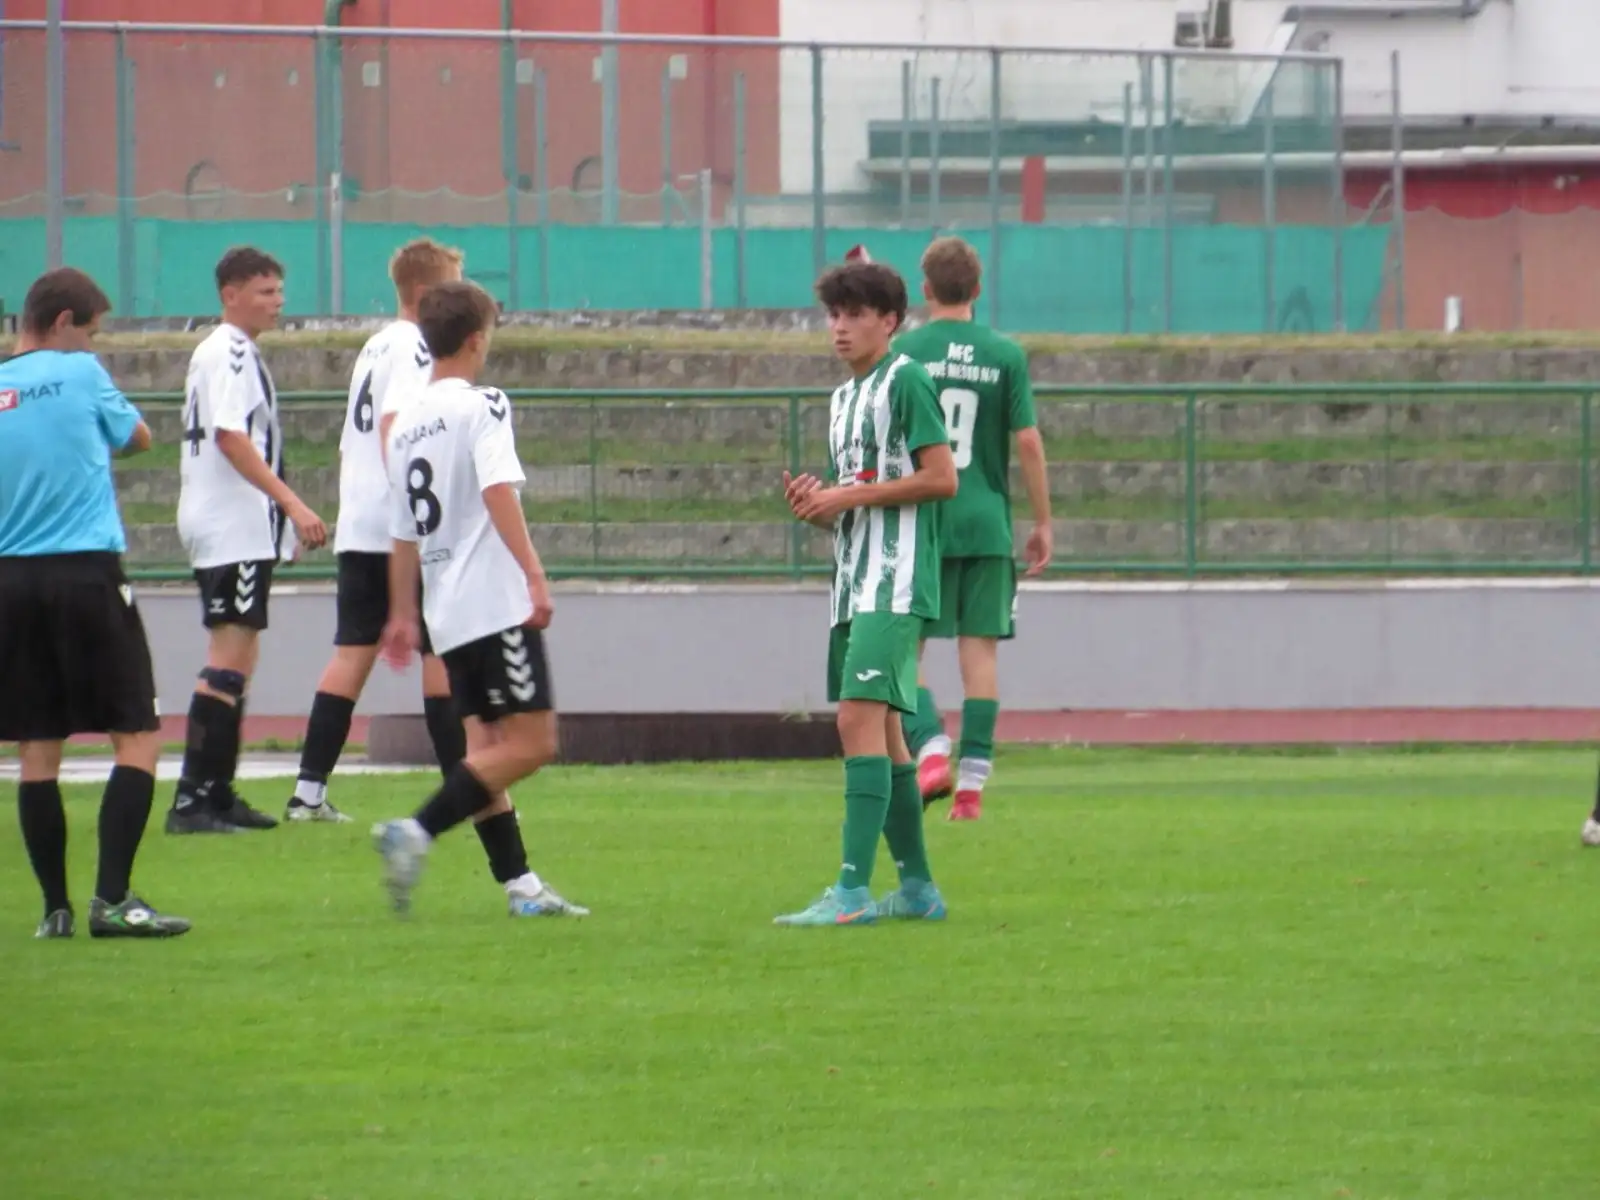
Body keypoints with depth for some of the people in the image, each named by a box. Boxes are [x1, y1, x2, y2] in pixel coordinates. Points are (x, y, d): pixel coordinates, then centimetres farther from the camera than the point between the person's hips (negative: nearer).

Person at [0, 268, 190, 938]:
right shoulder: (79, 373, -2)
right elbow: (137, 437, 13)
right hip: (86, 574, -4)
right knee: (137, 737, 0)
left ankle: (55, 907, 7)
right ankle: (112, 899, -12)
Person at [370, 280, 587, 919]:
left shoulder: (407, 420, 15)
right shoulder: (481, 406, -7)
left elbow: (403, 531, 21)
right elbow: (499, 491, -22)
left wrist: (403, 614, 29)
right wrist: (534, 573, -27)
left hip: (447, 614, 8)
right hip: (497, 603, -8)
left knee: (488, 747, 9)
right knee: (529, 744, -9)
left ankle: (519, 884, 5)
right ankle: (416, 833, -21)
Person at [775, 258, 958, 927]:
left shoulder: (904, 382, -7)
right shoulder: (843, 398, 20)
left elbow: (941, 478, -14)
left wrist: (850, 496, -14)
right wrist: (813, 505, 1)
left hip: (895, 582, -10)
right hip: (853, 585, 10)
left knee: (860, 716, -18)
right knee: (880, 731, 12)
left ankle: (853, 890, -24)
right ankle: (917, 886, 19)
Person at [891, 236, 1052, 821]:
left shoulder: (903, 352, -2)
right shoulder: (1006, 355, 1)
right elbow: (1028, 442, -1)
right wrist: (1042, 522, 8)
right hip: (986, 523, 2)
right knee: (980, 648, 5)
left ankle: (931, 748, -16)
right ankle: (973, 783, 2)